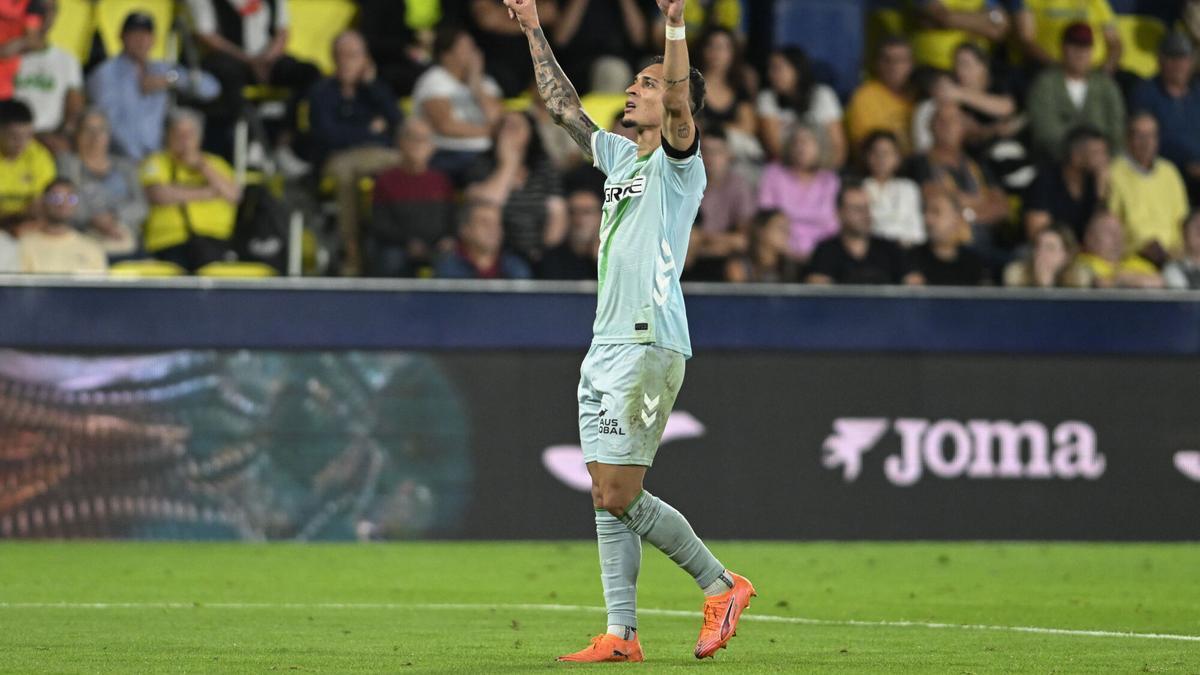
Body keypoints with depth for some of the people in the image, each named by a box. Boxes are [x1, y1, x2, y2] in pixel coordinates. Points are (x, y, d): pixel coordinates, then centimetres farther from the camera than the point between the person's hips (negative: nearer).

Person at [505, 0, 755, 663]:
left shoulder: (678, 162, -4)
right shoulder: (620, 157, 18)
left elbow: (680, 108, -23)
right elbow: (563, 105, 28)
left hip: (649, 347, -8)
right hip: (606, 346, 8)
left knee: (619, 497, -10)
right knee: (607, 497, 4)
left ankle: (721, 585, 4)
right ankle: (620, 634, 5)